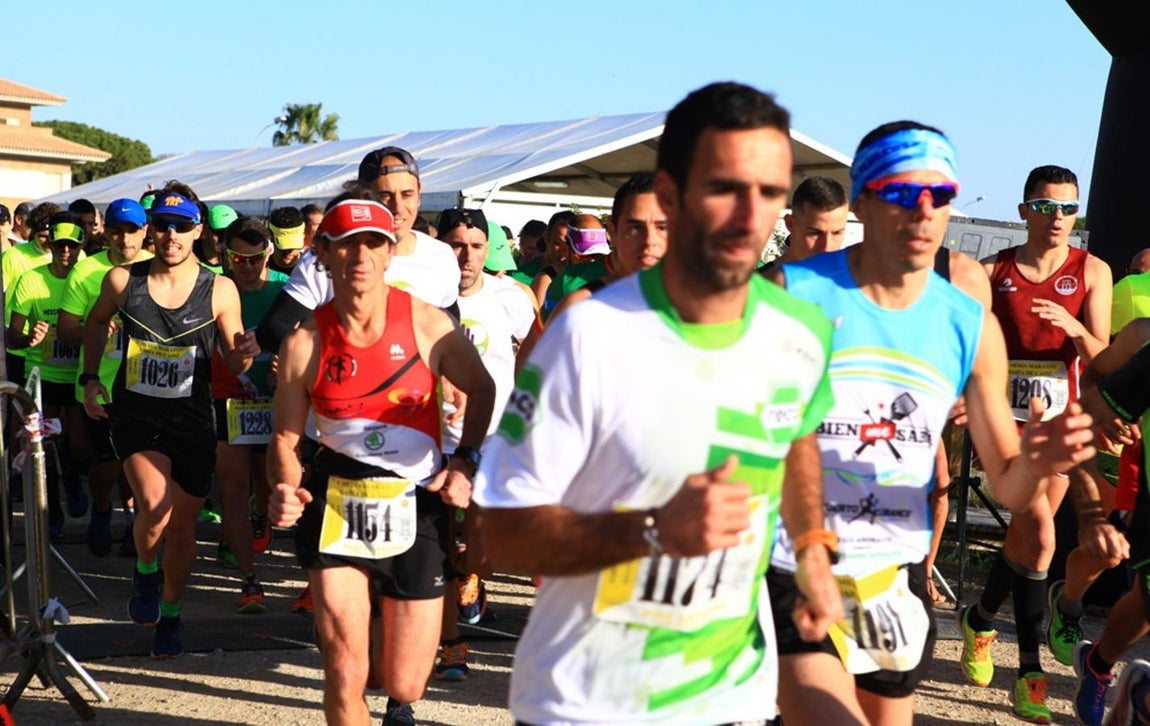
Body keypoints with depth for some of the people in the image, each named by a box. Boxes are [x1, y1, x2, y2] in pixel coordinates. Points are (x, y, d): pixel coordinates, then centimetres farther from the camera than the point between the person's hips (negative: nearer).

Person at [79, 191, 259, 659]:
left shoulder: (219, 290, -7)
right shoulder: (122, 281, -5)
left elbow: (233, 363, -1)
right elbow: (97, 321, 16)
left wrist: (245, 354, -23)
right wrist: (90, 377, 8)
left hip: (192, 419, 1)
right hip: (136, 414, -1)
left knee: (182, 526, 9)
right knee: (155, 510, -22)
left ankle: (170, 615, 32)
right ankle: (145, 571, 11)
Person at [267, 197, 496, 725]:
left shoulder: (427, 325, -6)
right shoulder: (305, 343, -5)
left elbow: (482, 389, 9)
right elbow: (285, 438, 4)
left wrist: (465, 461, -3)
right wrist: (286, 488, -16)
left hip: (415, 507, 0)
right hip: (336, 504, 0)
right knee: (344, 678, -8)